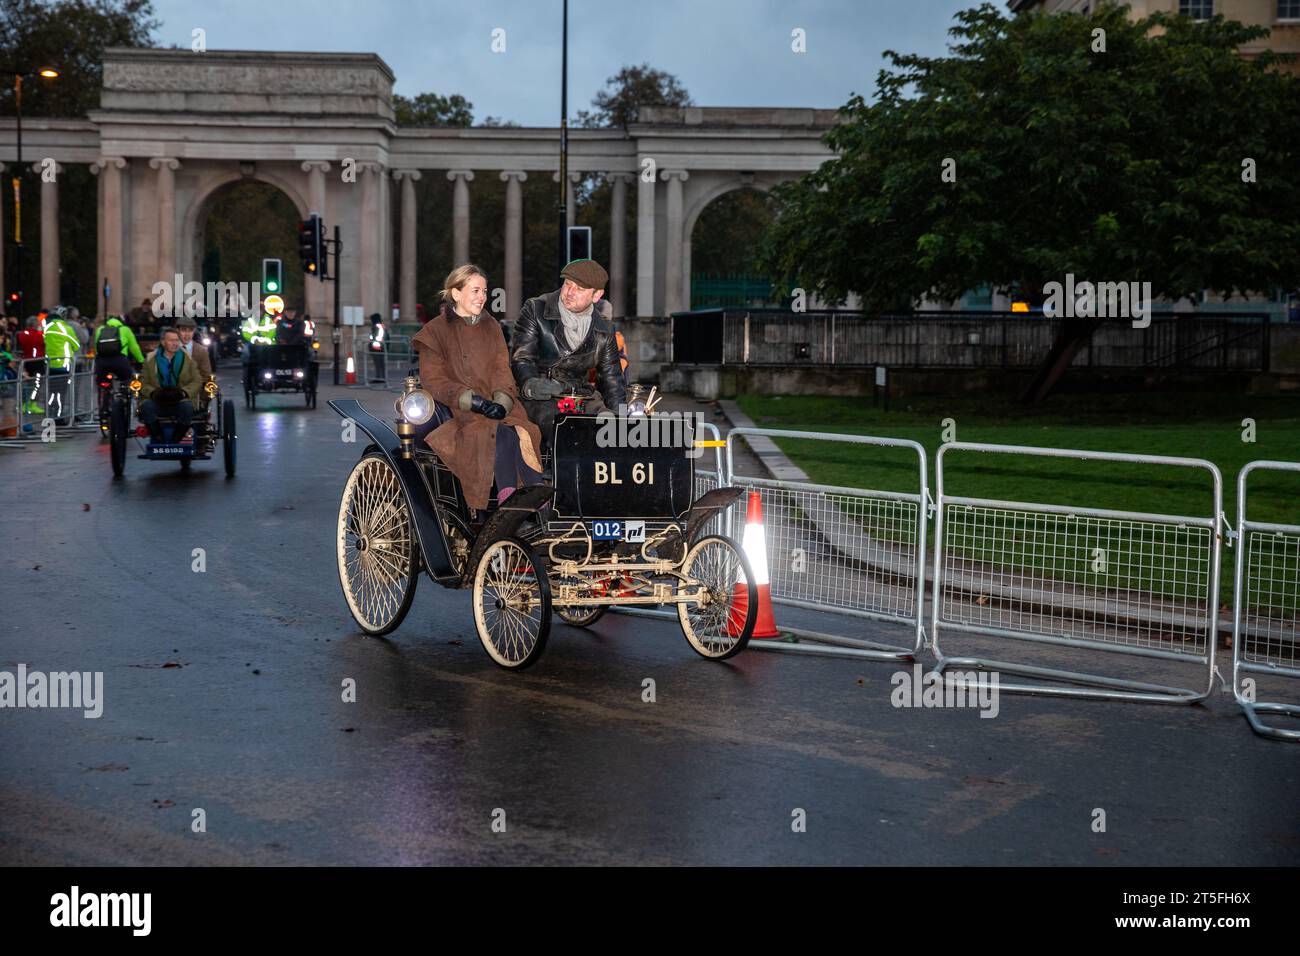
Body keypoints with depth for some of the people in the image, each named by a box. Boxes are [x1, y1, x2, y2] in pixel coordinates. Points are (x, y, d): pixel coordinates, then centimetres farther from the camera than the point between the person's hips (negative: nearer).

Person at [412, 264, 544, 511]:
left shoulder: (491, 327, 19)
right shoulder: (436, 331, 3)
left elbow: (501, 370, 11)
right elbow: (433, 379, -4)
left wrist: (502, 402, -10)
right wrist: (472, 400, -16)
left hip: (495, 405, 4)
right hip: (458, 410, -4)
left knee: (522, 433, -29)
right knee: (501, 434, -34)